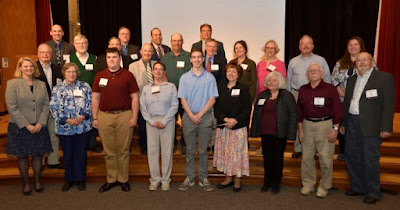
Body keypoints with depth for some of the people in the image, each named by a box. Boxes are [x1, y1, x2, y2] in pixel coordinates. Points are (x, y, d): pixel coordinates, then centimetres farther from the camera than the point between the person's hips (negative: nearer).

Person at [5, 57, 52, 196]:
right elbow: (12, 107, -10)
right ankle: (25, 183, 23)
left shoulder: (41, 84, 8)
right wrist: (26, 125, -14)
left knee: (38, 154, 10)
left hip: (39, 127, 3)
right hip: (20, 127, -3)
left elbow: (46, 105, 4)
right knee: (22, 156, 8)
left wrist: (40, 123, -9)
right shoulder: (12, 84, -4)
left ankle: (37, 180, 26)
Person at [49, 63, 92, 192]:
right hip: (65, 128, 0)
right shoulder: (57, 89, 3)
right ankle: (69, 179, 27)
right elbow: (54, 108, -2)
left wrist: (82, 116, -14)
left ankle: (80, 179, 23)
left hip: (83, 126, 0)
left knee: (81, 154, 7)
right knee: (68, 154, 10)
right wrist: (67, 120, -12)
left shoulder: (85, 87, 4)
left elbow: (90, 103, 0)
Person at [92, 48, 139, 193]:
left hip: (124, 115, -2)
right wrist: (94, 118, 5)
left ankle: (124, 179, 17)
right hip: (104, 116, 2)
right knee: (109, 150, 9)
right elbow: (95, 98, 11)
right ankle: (111, 179, 20)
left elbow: (134, 97, 1)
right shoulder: (99, 76, 10)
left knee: (123, 150, 5)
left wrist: (134, 117, -6)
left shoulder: (128, 76, 3)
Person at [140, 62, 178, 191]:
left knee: (167, 150, 1)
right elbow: (143, 107, 6)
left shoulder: (171, 87, 6)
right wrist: (152, 122, -7)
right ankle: (155, 179, 13)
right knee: (152, 150, 2)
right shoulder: (146, 88, 12)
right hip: (151, 121, 2)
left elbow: (174, 106, -2)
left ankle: (165, 179, 12)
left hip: (167, 121, -2)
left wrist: (164, 121, -11)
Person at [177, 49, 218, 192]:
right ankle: (189, 178, 17)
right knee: (189, 149, 7)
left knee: (203, 150, 6)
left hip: (205, 116, -1)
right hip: (189, 116, 1)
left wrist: (200, 114, -10)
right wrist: (192, 115, -10)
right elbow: (183, 99, 1)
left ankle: (203, 178, 16)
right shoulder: (184, 77, 5)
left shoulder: (210, 77, 2)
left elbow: (212, 99, -2)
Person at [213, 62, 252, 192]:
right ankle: (228, 177, 22)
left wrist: (235, 121, -16)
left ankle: (237, 180, 13)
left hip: (238, 127, -3)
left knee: (237, 152, 0)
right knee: (224, 151, 8)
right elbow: (216, 108, 4)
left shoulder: (243, 89, 0)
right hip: (222, 126, 4)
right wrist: (225, 119, -11)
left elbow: (247, 109, -5)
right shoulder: (220, 88, 10)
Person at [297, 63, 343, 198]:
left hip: (325, 125, -3)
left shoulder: (330, 89, -1)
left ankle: (324, 187, 15)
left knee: (325, 158, -1)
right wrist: (300, 129, 7)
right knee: (307, 157, 5)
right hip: (307, 125, 3)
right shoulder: (303, 90, 10)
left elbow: (338, 110, -3)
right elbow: (299, 111, 11)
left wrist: (335, 129, -8)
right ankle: (308, 185, 19)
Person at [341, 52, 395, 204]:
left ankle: (373, 192, 17)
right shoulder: (352, 79, 15)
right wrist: (343, 123, 16)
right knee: (352, 157, 12)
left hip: (371, 126, -6)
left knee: (370, 160, 0)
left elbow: (388, 105, -8)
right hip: (352, 123, 6)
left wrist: (386, 127, -14)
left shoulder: (385, 78, -3)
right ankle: (358, 187, 29)